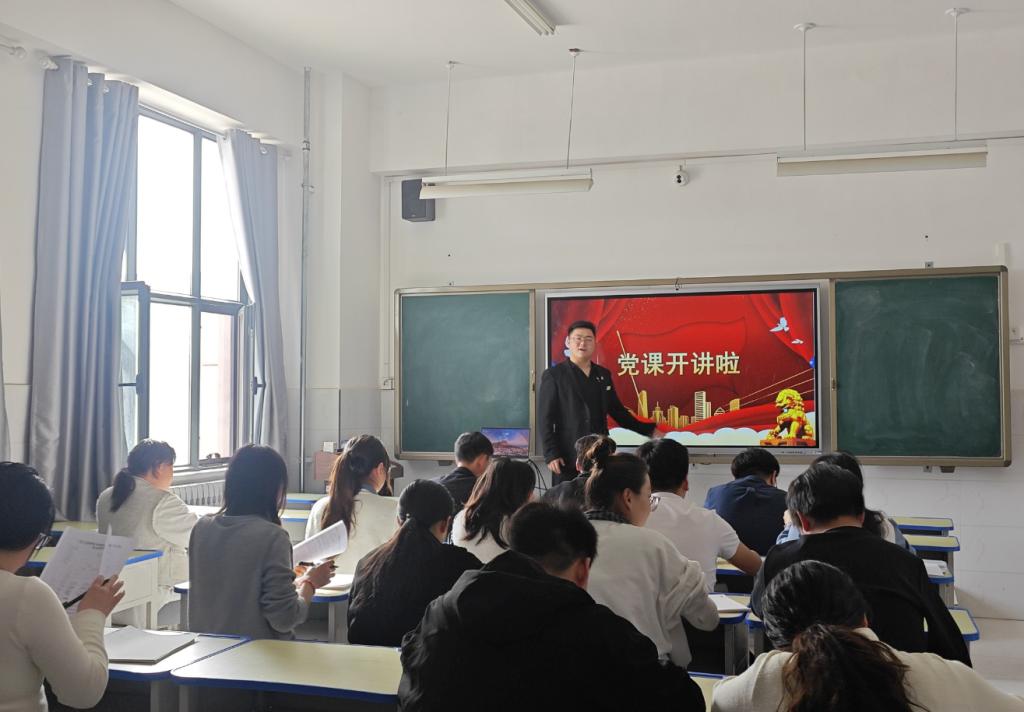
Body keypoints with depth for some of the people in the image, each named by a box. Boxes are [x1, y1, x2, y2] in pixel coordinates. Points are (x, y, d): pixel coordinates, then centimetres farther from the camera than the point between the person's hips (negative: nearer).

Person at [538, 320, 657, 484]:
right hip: (568, 457, -4)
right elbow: (546, 419, -5)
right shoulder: (554, 375, -2)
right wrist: (551, 454, -12)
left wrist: (649, 431, 15)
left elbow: (618, 411, 19)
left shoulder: (604, 375, 13)